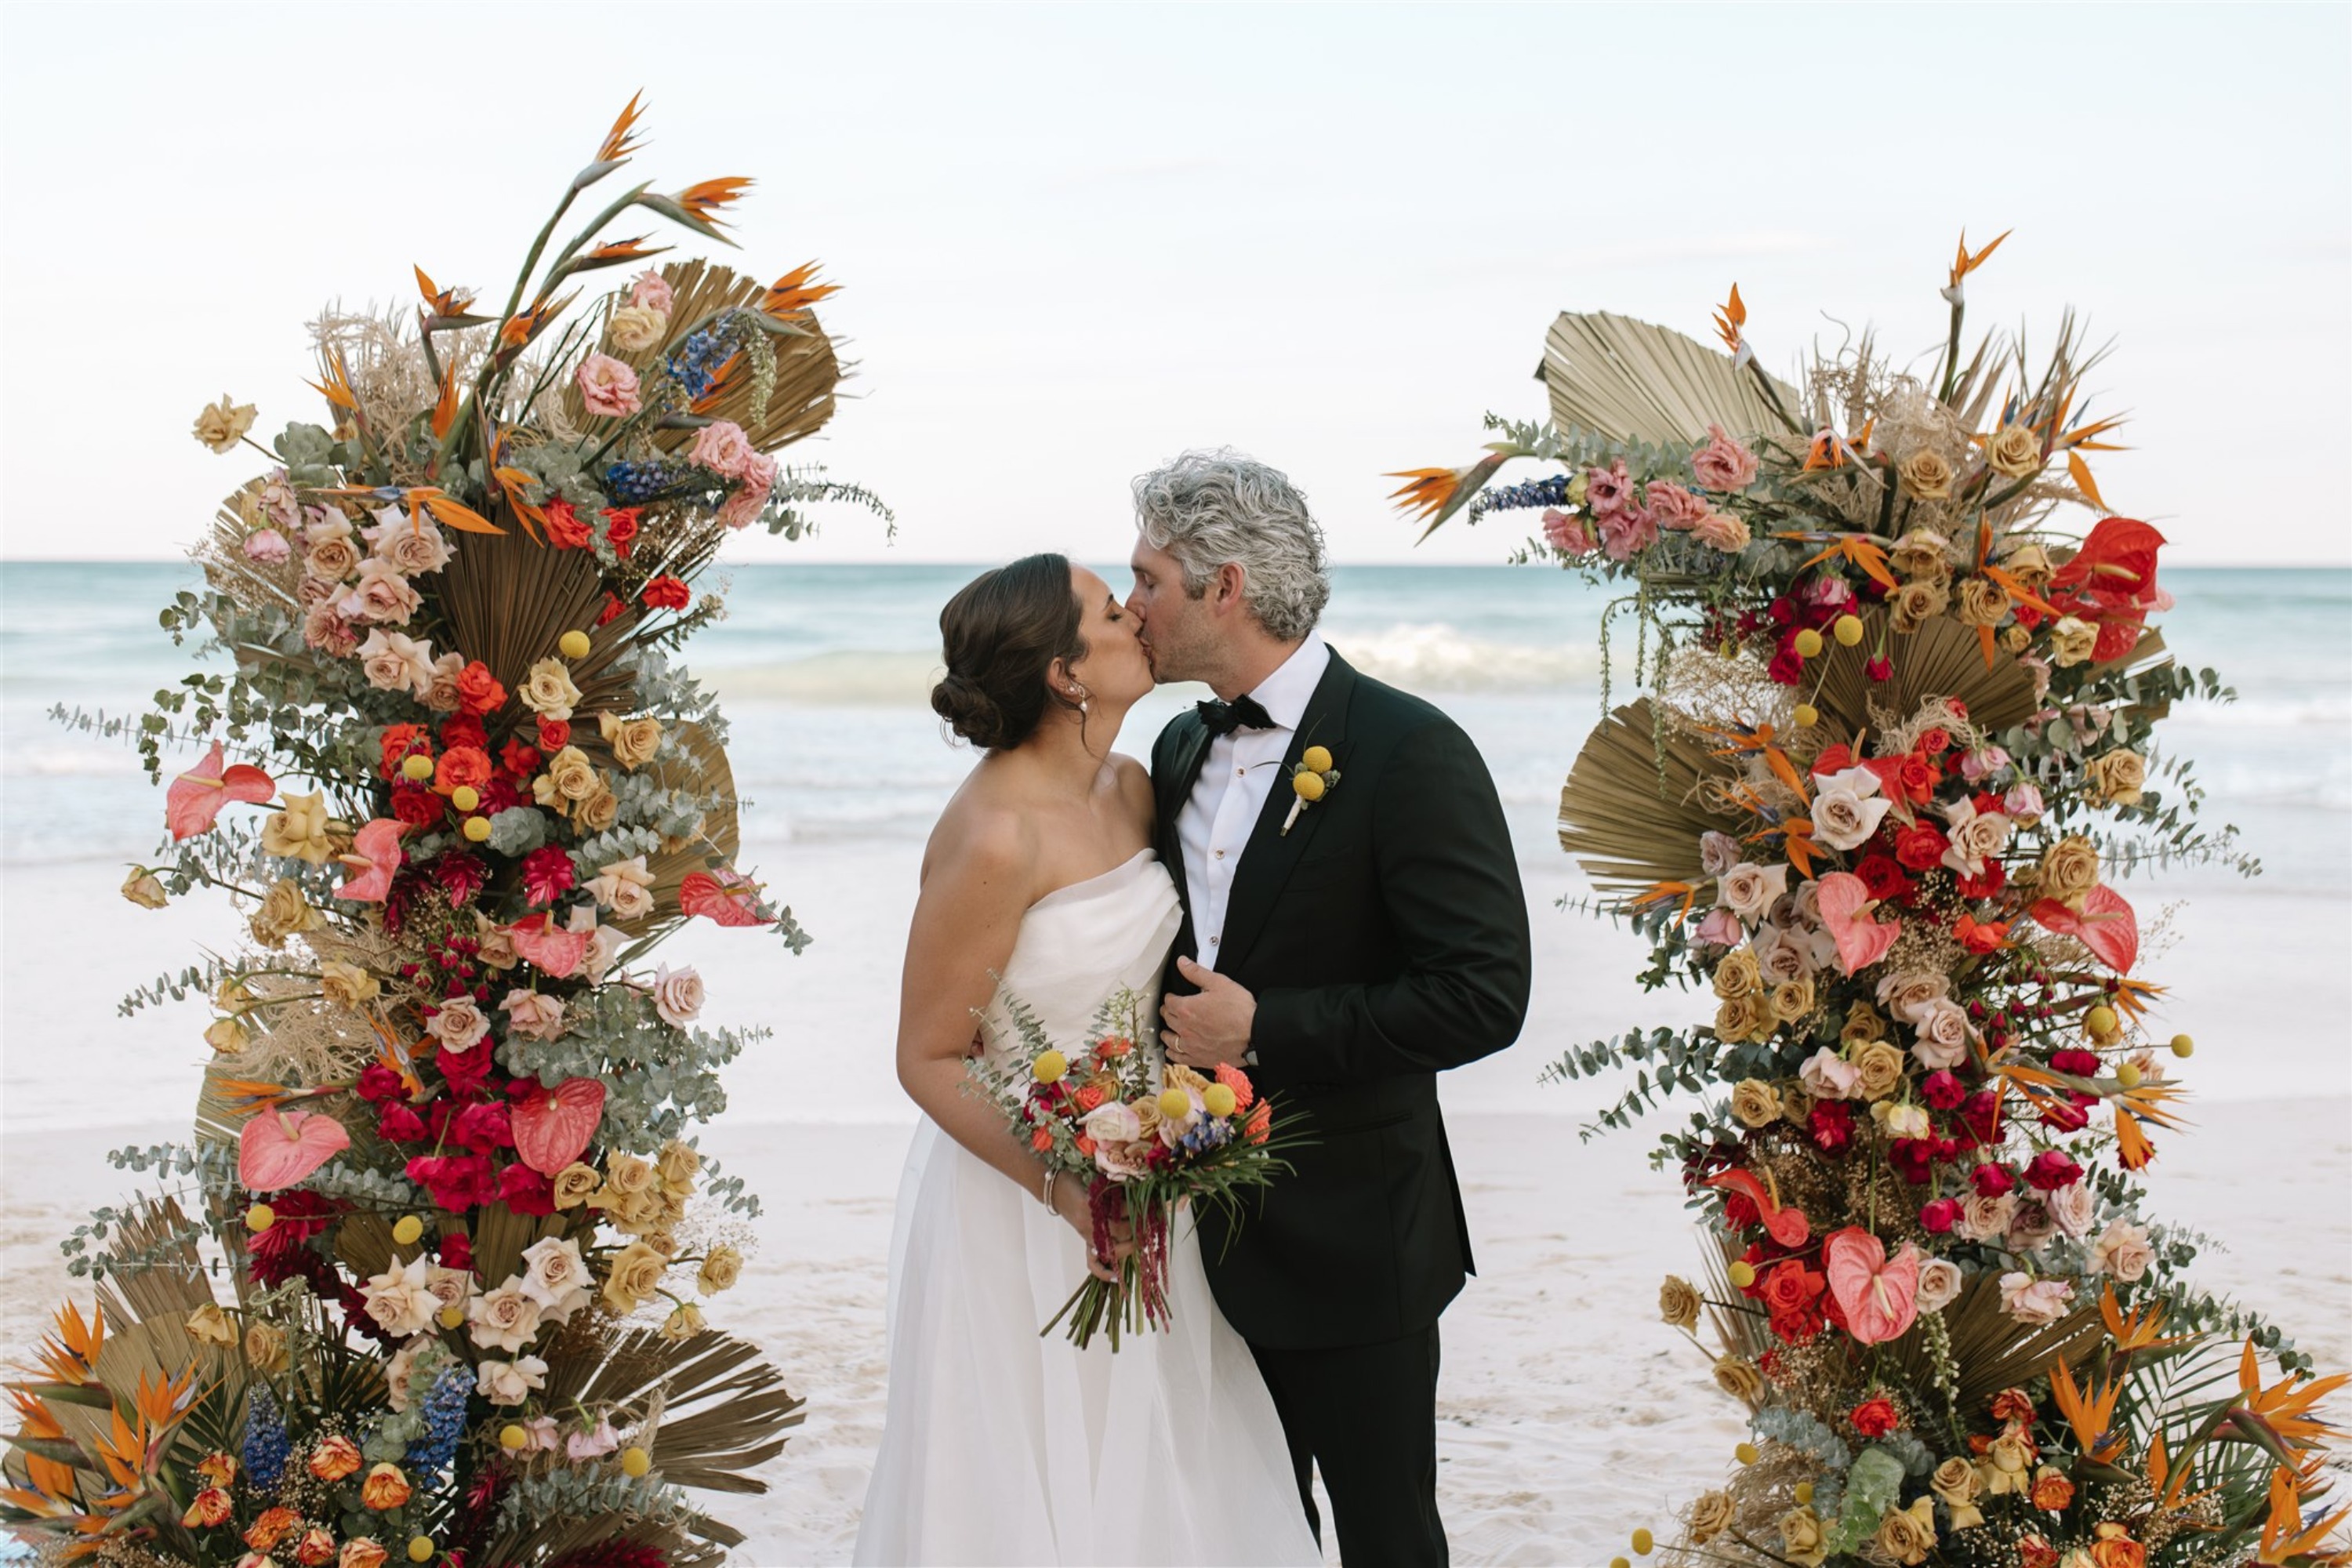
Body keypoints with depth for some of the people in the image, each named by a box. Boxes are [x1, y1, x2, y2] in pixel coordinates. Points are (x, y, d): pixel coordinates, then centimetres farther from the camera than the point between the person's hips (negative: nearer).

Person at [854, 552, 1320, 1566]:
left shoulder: (1128, 787, 1)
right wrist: (1065, 1188, -25)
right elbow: (929, 1059, -18)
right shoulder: (996, 836, -24)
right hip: (1019, 1199, -8)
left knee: (1148, 1458, 18)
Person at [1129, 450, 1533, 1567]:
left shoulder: (1408, 752, -15)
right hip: (1212, 1231, 7)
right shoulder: (1182, 749, 9)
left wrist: (1264, 1028, -20)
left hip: (1349, 1241, -7)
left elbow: (1482, 996, -21)